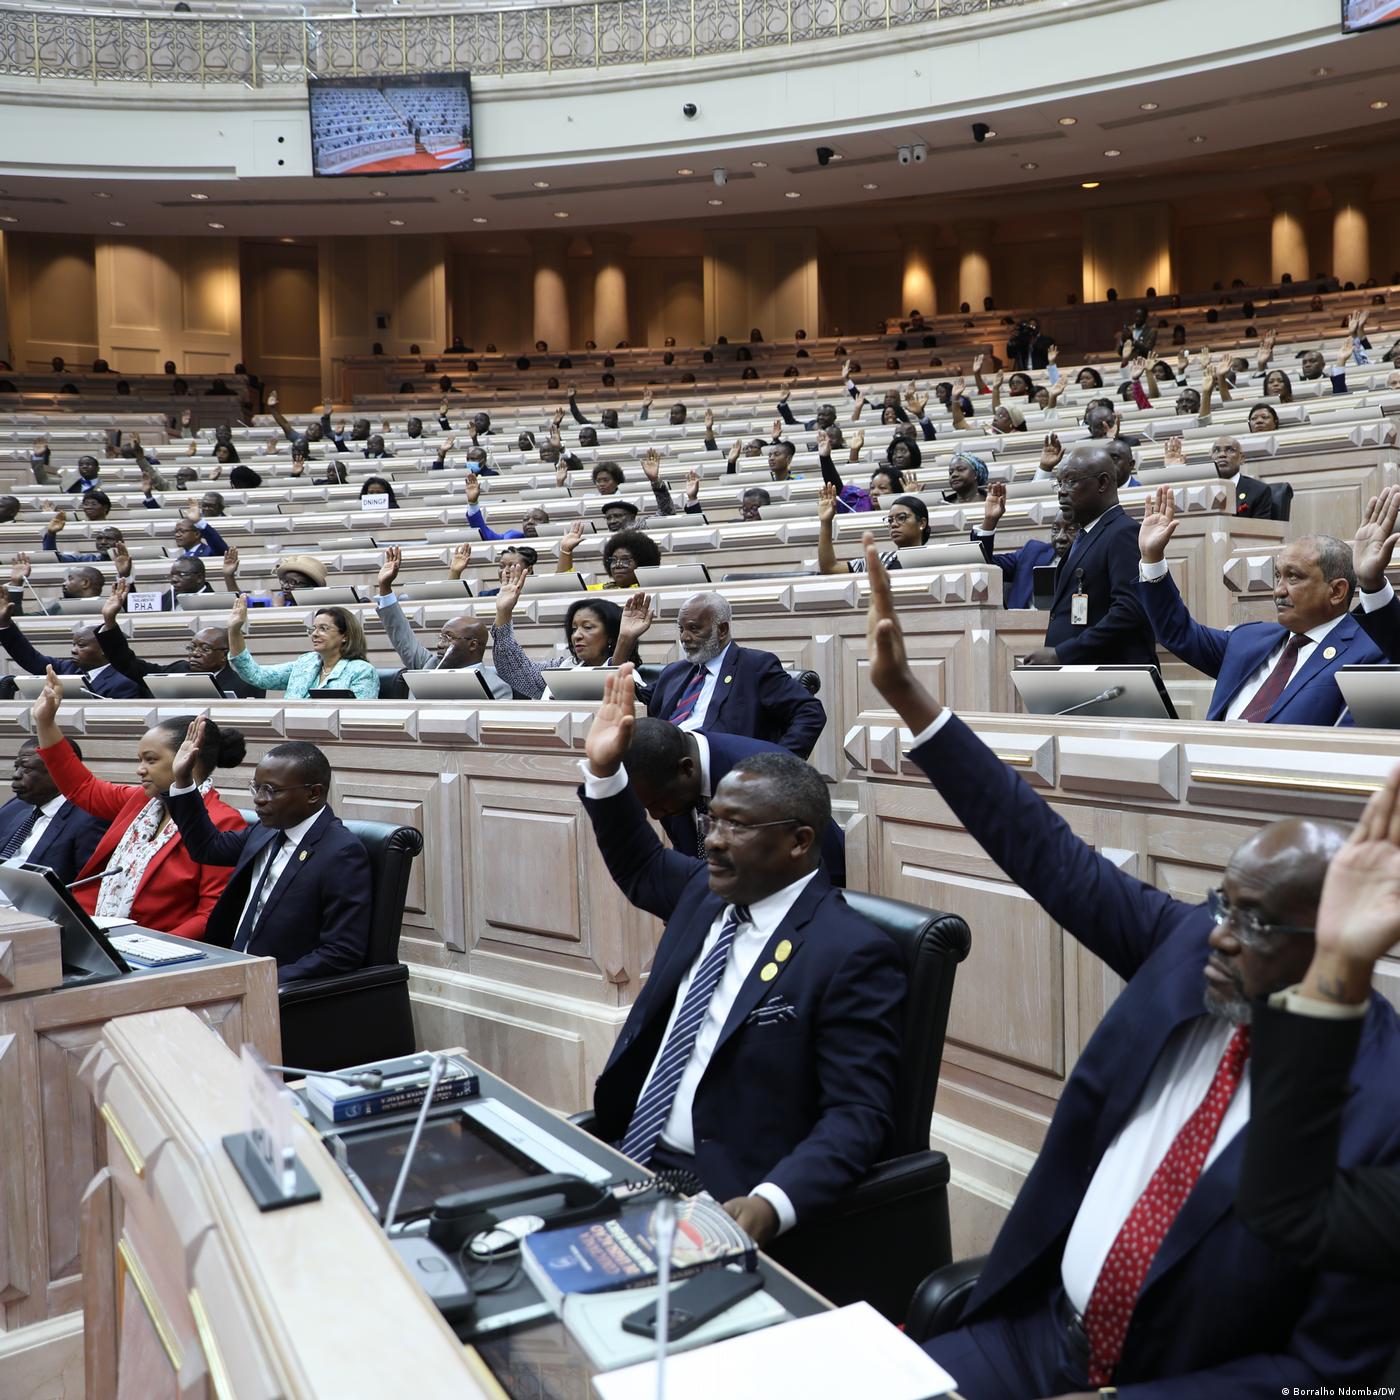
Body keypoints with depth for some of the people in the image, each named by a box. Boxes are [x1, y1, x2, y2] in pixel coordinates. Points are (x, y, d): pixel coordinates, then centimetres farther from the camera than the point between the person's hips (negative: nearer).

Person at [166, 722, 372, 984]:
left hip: (283, 990, -8)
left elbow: (343, 954, -19)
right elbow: (208, 847, 26)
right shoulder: (268, 829, 9)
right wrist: (183, 780, 16)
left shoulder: (343, 854, -17)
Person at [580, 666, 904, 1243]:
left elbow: (858, 1115, -17)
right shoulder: (707, 893, 7)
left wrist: (770, 1205, -32)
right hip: (628, 1154, 8)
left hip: (722, 1192, -7)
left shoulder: (851, 955, -15)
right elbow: (641, 867, 28)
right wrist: (603, 771, 14)